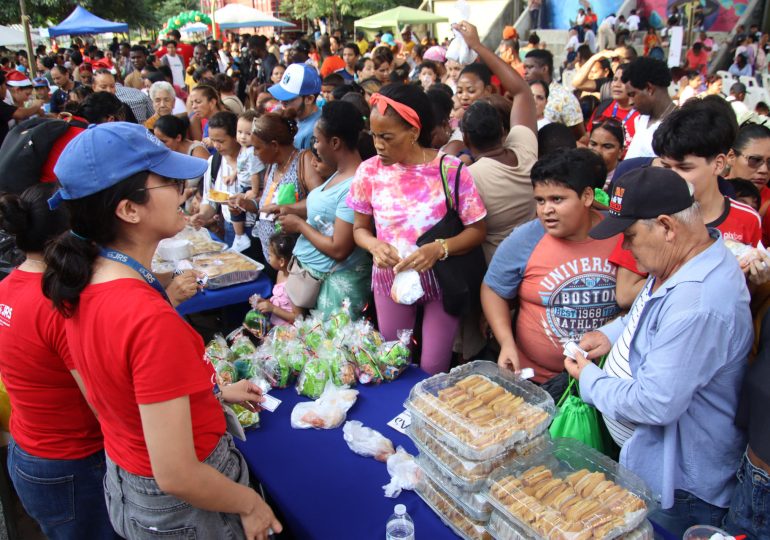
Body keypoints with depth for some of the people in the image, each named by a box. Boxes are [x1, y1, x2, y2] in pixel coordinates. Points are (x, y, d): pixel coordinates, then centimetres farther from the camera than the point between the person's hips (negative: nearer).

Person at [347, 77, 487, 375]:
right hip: (390, 279, 3)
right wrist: (374, 245, -20)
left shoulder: (450, 170, -17)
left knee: (433, 370, 8)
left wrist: (439, 249, -28)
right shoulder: (369, 171, -9)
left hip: (440, 280, -2)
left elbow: (477, 229, -11)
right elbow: (360, 228, 2)